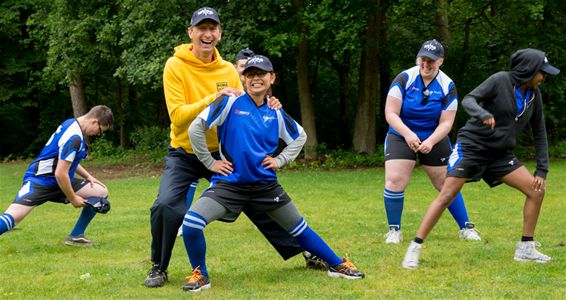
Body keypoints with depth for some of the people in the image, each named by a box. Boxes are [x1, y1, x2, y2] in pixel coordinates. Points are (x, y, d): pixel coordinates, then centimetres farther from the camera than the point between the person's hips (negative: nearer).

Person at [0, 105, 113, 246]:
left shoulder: (72, 124, 6)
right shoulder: (74, 137, -24)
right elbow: (60, 174, -25)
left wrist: (88, 176, 14)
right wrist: (73, 199, -12)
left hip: (60, 182, 10)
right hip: (39, 181, -10)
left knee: (102, 192, 6)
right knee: (12, 218, -28)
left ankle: (75, 237, 11)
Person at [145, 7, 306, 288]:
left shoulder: (228, 70, 0)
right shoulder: (175, 66, -11)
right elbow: (177, 115, -21)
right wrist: (214, 98, -31)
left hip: (221, 152, 3)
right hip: (184, 154, -3)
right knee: (166, 206, -23)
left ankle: (301, 250, 22)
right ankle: (158, 267, 0)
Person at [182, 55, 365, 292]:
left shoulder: (275, 112, 4)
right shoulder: (231, 102, -9)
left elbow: (300, 136, 22)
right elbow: (196, 128, -9)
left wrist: (280, 159, 9)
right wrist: (210, 162, -7)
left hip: (265, 184, 3)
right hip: (229, 182, -3)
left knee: (299, 228, 11)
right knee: (191, 223, -22)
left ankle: (337, 265, 30)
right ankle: (200, 275, 0)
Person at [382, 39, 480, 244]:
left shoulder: (447, 86, -9)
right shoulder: (405, 78, -13)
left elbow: (446, 123, -9)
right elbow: (391, 114, -16)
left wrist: (431, 141, -25)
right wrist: (408, 134, -30)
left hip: (435, 139, 1)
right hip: (402, 136, -1)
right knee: (394, 181, -14)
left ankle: (466, 227, 20)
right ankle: (394, 230, 1)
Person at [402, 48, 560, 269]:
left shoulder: (534, 95, 5)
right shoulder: (500, 81, -12)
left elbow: (539, 133, 10)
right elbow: (468, 100, -21)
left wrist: (542, 170, 4)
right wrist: (482, 114, -42)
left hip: (500, 155, 6)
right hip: (472, 147, -6)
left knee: (536, 190, -4)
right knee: (446, 196, -14)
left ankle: (526, 249, 6)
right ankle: (415, 248, -8)